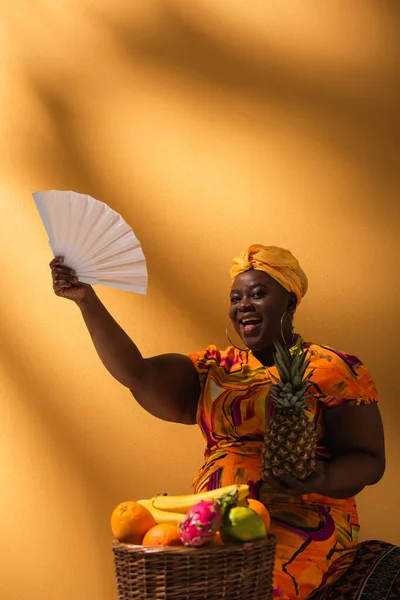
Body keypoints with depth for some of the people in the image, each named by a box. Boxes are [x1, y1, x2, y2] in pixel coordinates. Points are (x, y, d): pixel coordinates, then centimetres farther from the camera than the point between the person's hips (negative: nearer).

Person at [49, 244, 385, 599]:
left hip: (302, 524, -5)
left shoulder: (335, 370, 2)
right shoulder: (215, 370, 17)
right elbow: (136, 373, 4)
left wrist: (324, 481, -23)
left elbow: (370, 460, -1)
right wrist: (87, 300, -3)